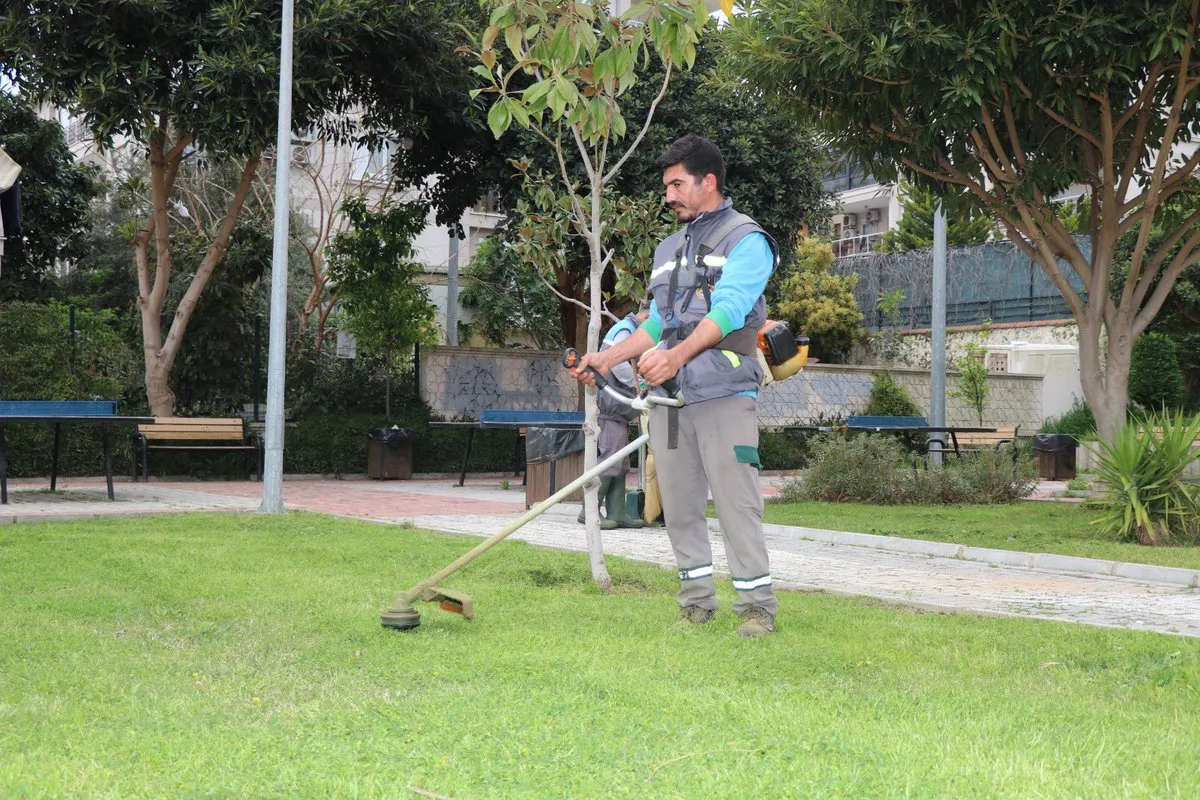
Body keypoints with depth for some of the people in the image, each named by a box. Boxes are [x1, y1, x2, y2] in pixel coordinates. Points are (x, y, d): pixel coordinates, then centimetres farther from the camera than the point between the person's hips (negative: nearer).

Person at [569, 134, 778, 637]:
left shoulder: (746, 239, -2)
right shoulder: (668, 249, 23)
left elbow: (728, 309, -16)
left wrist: (676, 355, -29)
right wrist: (606, 358, 13)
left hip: (724, 394, -7)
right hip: (668, 397, 7)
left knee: (736, 502, -8)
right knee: (679, 507, 7)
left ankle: (757, 608, -2)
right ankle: (697, 604, 15)